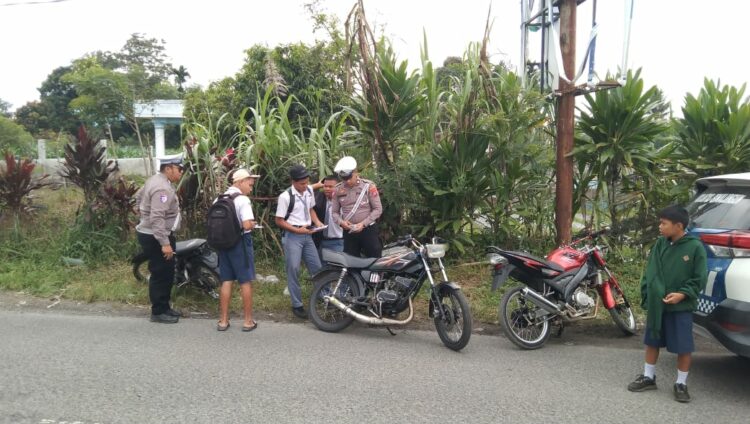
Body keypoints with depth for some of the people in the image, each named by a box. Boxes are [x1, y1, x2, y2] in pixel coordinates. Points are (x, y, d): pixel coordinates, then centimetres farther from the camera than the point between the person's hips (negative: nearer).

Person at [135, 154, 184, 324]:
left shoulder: (155, 179, 9)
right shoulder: (162, 188, -24)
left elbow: (139, 197, 23)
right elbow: (157, 218, -31)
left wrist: (146, 214, 29)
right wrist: (165, 243, -30)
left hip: (150, 233, 11)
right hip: (155, 238, -11)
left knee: (166, 273, 17)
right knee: (161, 275, -2)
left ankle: (164, 307, 27)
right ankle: (158, 312, 8)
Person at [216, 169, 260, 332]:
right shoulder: (242, 200, -15)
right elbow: (247, 225, -24)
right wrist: (253, 223, -4)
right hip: (240, 242, -7)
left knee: (226, 281, 12)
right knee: (246, 282, 3)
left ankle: (223, 320, 16)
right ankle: (248, 321, 10)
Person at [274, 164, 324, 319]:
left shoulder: (309, 191, 3)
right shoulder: (285, 196, -16)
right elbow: (279, 221, -11)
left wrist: (317, 222, 0)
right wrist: (298, 230, -17)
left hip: (307, 235, 6)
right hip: (292, 236, -6)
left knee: (317, 268, 11)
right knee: (293, 271, -3)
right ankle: (297, 305, 7)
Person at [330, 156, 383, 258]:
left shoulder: (368, 186, -5)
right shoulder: (338, 189, 4)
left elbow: (378, 209, -5)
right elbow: (334, 211, 9)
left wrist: (363, 223, -15)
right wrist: (341, 222, -13)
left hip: (368, 229, -3)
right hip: (348, 232, 3)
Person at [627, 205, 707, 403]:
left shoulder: (695, 247, -11)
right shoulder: (660, 244, 1)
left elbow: (699, 279, -8)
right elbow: (649, 272, 7)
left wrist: (682, 294, -19)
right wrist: (647, 296, 1)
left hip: (681, 307, -4)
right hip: (656, 305, 5)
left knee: (683, 347, 5)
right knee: (652, 342, 15)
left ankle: (681, 384, 21)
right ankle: (648, 377, 29)